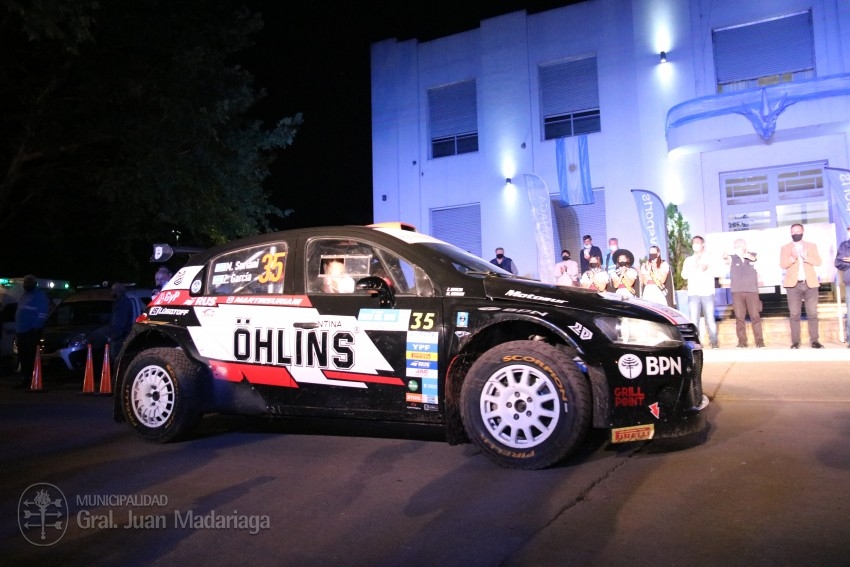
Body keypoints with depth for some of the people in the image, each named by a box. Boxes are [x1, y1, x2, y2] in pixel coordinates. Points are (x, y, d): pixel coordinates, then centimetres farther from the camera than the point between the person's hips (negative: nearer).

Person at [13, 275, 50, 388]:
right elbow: (19, 313, 27)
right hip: (21, 332, 9)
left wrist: (36, 328, -18)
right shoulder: (23, 296, 23)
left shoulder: (40, 295, -5)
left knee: (31, 357, -9)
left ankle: (31, 379, -8)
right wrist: (17, 330, 21)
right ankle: (25, 379, 14)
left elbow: (42, 314, -13)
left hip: (32, 332, -9)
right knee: (23, 357, 9)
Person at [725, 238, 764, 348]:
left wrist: (745, 254, -37)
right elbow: (726, 258, -17)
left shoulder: (751, 255, 10)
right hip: (737, 291, 0)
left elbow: (752, 257, -14)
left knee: (755, 316, -2)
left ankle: (759, 341, 3)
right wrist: (725, 256, -43)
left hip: (752, 290, 0)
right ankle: (742, 341, 2)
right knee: (739, 317, -1)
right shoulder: (732, 258, 6)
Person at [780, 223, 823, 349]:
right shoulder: (785, 248, 8)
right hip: (793, 284, -1)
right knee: (794, 314, -2)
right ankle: (795, 341, 0)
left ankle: (815, 340, 5)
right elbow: (783, 264, -5)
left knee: (812, 313, 0)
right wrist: (793, 257, -24)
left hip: (810, 284, 1)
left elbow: (818, 262, 0)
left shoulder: (812, 246, 12)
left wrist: (806, 257, -17)